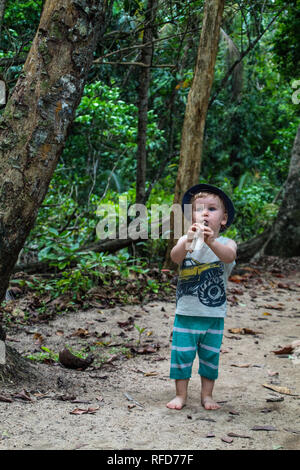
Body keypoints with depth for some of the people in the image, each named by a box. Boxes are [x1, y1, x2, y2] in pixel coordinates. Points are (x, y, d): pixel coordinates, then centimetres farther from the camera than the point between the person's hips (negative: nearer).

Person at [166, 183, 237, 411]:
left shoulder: (226, 243, -4)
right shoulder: (186, 241, -2)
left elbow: (229, 256, -27)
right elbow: (175, 257, -23)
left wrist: (211, 242, -46)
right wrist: (188, 241, -43)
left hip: (214, 316, 0)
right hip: (186, 314, 0)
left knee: (210, 356, 11)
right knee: (181, 355, 4)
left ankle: (207, 394, 26)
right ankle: (181, 394, 19)